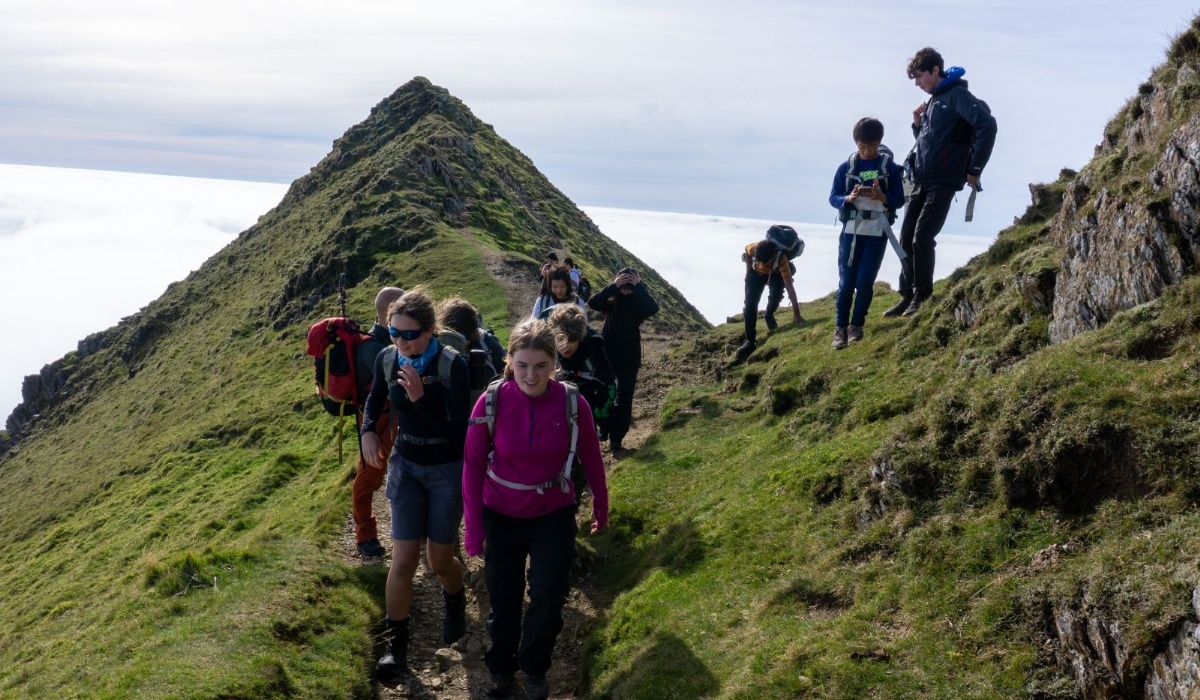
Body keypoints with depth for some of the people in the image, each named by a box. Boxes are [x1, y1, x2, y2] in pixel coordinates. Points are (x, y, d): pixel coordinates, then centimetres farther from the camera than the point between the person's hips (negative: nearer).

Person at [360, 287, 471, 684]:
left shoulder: (452, 365, -24)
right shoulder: (387, 360, -9)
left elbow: (458, 432, -27)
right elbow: (375, 401, 12)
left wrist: (420, 397, -38)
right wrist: (368, 431, -7)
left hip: (447, 471, -3)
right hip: (405, 467, 3)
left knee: (440, 560, 9)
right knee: (403, 560, -2)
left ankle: (456, 604, 43)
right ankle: (397, 647, 11)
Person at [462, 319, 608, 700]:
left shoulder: (573, 404, -18)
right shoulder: (491, 402, -20)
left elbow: (591, 458, -3)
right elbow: (473, 466, -11)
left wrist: (601, 504, 10)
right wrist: (473, 527, -9)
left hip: (554, 515, 0)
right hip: (501, 515, 0)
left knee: (549, 596, 1)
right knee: (504, 598, 15)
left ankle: (534, 668, 28)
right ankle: (500, 667, 39)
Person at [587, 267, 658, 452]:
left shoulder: (638, 304, -6)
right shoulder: (610, 302, -4)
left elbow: (653, 308, -27)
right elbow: (593, 303, -23)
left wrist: (639, 286, -24)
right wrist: (613, 286, -27)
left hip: (629, 359, -1)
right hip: (606, 356, 1)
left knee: (624, 399, 1)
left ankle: (616, 438, 10)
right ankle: (605, 428, 30)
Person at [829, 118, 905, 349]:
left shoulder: (890, 167, 0)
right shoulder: (846, 167, 3)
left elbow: (899, 200, -2)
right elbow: (833, 197, 1)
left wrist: (881, 197, -21)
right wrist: (849, 197, -19)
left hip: (877, 233, -1)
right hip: (851, 231, 1)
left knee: (865, 282, -2)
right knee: (846, 282, 0)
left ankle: (856, 325, 11)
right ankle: (840, 327, 7)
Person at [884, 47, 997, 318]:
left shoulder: (957, 95, -9)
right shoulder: (933, 101, 19)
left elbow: (987, 125, -21)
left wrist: (974, 169, -18)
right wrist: (918, 124, 7)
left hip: (943, 182, -9)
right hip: (920, 181, 9)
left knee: (922, 238, -12)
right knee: (906, 238, 6)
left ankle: (922, 296, 1)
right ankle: (908, 295, 15)